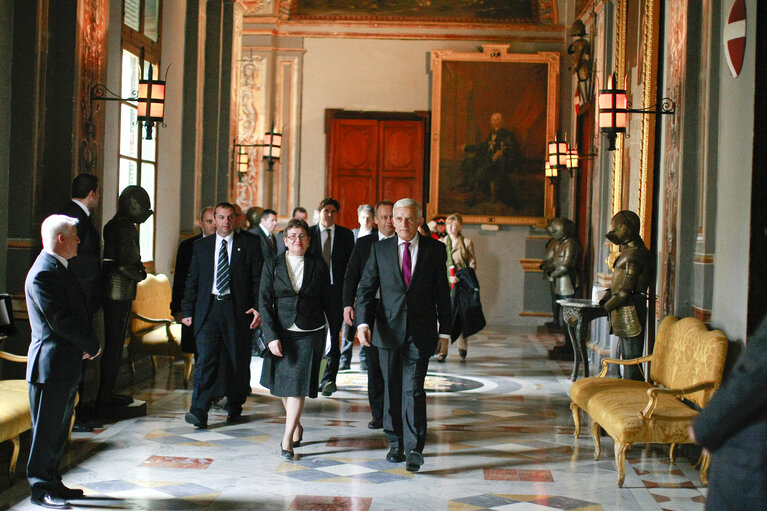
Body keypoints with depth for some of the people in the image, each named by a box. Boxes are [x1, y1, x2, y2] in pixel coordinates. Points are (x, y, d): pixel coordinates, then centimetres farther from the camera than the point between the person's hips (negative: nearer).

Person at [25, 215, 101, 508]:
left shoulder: (59, 269, 16)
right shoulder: (43, 273, -17)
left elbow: (77, 310, 18)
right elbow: (60, 321, -22)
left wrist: (87, 345, 3)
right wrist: (92, 346, -11)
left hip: (68, 363, 10)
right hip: (51, 365, -10)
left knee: (59, 429, 16)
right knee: (46, 429, -1)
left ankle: (52, 483, 25)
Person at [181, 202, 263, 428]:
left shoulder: (249, 244, 6)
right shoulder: (201, 246, 12)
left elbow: (258, 279, 3)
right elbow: (192, 280, 13)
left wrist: (258, 307, -9)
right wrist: (187, 311, 6)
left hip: (237, 310, -1)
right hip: (208, 309, 1)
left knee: (237, 361, 6)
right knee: (206, 359, -10)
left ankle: (234, 407, 24)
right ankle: (199, 412, -15)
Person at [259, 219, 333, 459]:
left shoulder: (318, 265, 2)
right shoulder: (272, 265, 2)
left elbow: (328, 301, 8)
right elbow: (265, 302, -1)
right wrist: (271, 336, -10)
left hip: (310, 333, -2)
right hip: (281, 332, 2)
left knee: (298, 384, -8)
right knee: (283, 384, 11)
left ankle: (287, 439, -5)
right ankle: (297, 426, 33)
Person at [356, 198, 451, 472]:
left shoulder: (435, 249, 2)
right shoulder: (380, 249, 4)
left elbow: (442, 291, 6)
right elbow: (366, 288, 1)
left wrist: (445, 329, 5)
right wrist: (363, 321, -13)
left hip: (420, 331, -2)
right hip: (389, 330, 2)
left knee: (413, 389, -9)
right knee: (392, 388, 10)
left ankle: (414, 449, -4)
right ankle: (395, 443, 23)